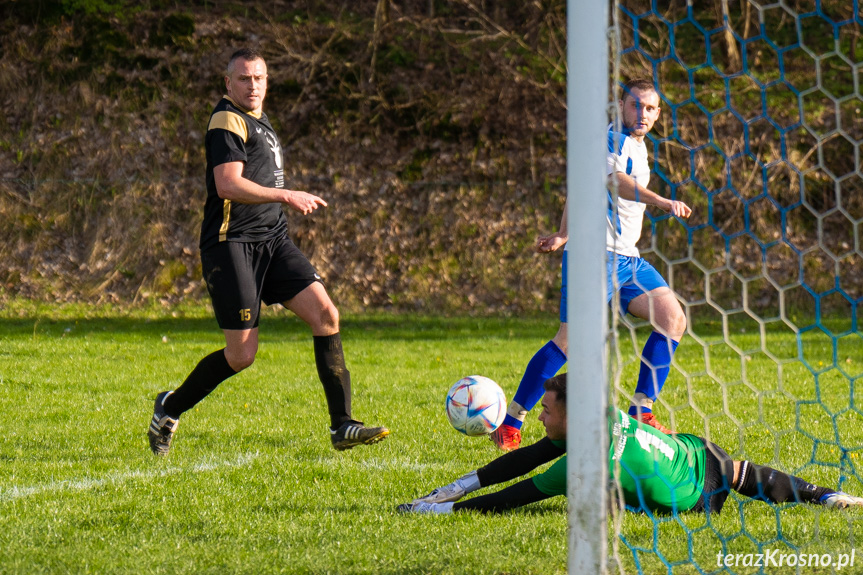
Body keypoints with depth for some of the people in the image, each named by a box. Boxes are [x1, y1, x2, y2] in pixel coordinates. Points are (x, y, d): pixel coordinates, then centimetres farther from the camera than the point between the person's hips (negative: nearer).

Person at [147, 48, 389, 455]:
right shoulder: (228, 120, -10)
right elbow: (228, 185, -22)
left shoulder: (258, 122, 20)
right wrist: (286, 196, -23)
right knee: (242, 354, -8)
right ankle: (170, 408, 16)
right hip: (231, 244, -9)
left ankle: (342, 426, -9)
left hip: (272, 241, 9)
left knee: (325, 314, -9)